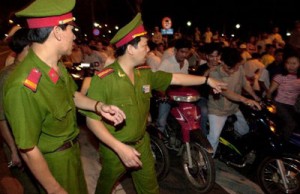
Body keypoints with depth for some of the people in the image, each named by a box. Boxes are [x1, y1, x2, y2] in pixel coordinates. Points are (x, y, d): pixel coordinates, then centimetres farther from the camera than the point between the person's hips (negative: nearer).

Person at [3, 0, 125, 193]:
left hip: (72, 149, 8)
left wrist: (99, 106, -9)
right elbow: (28, 150, -27)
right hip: (53, 161, -7)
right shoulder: (23, 87, -36)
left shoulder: (57, 65, -8)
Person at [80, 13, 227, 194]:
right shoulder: (103, 79, -25)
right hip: (114, 148, -4)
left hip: (142, 144, 5)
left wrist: (206, 79, 8)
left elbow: (174, 78, 6)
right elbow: (92, 120, -24)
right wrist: (119, 147, -30)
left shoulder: (145, 73, -5)